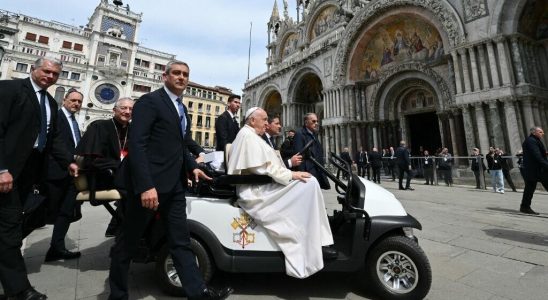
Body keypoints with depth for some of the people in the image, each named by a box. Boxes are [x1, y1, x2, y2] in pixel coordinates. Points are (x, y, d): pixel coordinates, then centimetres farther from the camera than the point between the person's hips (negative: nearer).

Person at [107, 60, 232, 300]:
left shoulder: (182, 109, 18)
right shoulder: (149, 101, -6)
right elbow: (136, 144, -17)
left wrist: (192, 167, 8)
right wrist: (146, 185, -24)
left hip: (174, 184, 8)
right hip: (150, 182, -7)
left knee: (181, 241, 9)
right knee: (128, 242, 11)